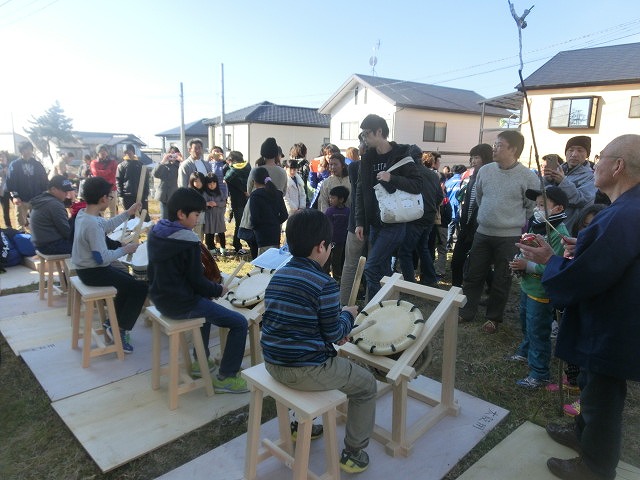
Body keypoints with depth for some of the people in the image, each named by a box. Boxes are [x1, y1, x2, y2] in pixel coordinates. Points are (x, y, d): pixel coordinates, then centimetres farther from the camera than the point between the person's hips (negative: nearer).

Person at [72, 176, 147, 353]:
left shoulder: (83, 214, 2)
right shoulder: (92, 225, -29)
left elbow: (106, 226, 20)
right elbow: (102, 258, -29)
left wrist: (128, 213, 20)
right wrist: (125, 249, -16)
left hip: (87, 268, 10)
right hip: (93, 272, -10)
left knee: (129, 280, 25)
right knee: (140, 287, -7)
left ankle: (112, 322, 27)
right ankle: (120, 330, 3)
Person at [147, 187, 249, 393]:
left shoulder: (156, 232, 3)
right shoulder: (188, 241, -22)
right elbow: (197, 281, -18)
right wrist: (218, 289, 1)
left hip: (159, 297, 9)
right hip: (180, 304, -9)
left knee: (206, 302, 35)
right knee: (240, 323, -4)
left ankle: (201, 360, 39)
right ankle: (226, 378, 5)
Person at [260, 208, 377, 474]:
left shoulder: (278, 275, 4)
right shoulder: (324, 284, -19)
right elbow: (333, 335, -12)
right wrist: (348, 315, 8)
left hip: (273, 363, 8)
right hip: (305, 371, -8)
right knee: (366, 384, 16)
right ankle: (354, 452, 26)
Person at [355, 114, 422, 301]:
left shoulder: (400, 156, -8)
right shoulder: (367, 158, 9)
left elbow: (418, 185, -12)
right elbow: (361, 191, 9)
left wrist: (392, 178, -25)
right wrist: (360, 222, 5)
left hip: (394, 223, -6)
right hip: (374, 223, 6)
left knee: (371, 268, -11)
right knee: (383, 269, 13)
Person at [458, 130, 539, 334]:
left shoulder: (529, 177, -11)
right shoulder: (485, 170, 0)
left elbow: (532, 208, 0)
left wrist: (514, 222, 5)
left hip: (510, 238, -3)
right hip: (482, 233, 3)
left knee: (501, 280, 10)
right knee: (473, 275, 11)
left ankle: (493, 317, 27)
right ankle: (467, 311, 26)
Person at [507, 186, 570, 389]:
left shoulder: (559, 233, -23)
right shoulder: (536, 226, 5)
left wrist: (527, 266, -26)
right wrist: (518, 261, -4)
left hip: (541, 292, -9)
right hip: (527, 286, 9)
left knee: (538, 331, 1)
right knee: (526, 323, 26)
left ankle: (539, 373, 14)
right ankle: (526, 352, 49)